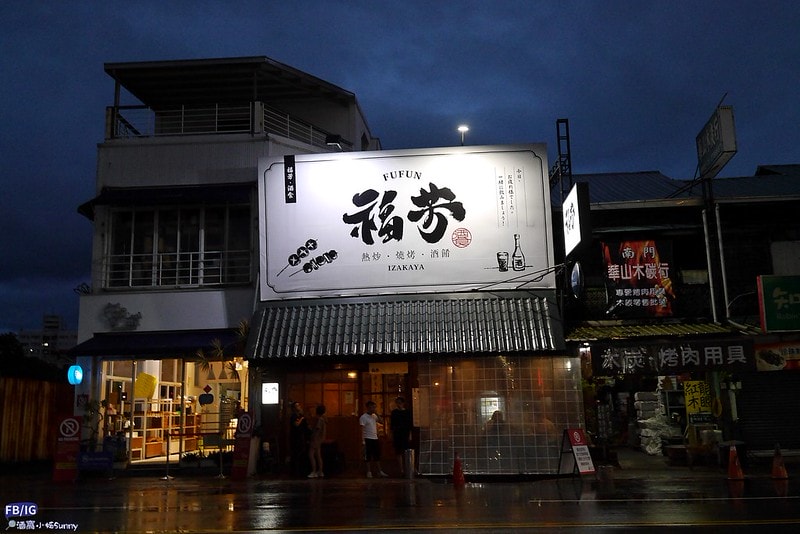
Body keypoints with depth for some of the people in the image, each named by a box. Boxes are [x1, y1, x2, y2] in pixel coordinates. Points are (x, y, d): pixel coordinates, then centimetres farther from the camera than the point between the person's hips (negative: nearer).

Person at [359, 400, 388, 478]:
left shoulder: (374, 416, 10)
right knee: (368, 456, 0)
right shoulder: (363, 417, -10)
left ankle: (380, 471, 16)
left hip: (375, 438, 7)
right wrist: (363, 441, -18)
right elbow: (362, 430, -12)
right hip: (368, 439, -7)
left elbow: (382, 421, 8)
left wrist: (377, 414, -2)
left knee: (377, 455, 10)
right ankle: (369, 472, 7)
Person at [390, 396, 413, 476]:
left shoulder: (407, 412, 2)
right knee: (399, 453, 1)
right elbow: (392, 425, 9)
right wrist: (392, 436, 6)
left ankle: (411, 469, -2)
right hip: (397, 435, 2)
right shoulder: (394, 412, 6)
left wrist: (410, 435, -3)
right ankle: (401, 470, 6)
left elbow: (410, 425, 3)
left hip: (406, 434, -2)